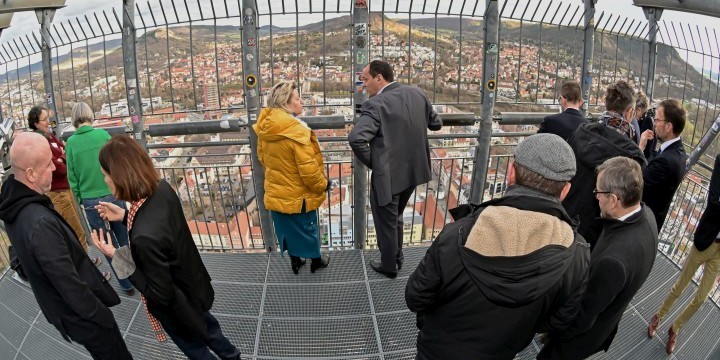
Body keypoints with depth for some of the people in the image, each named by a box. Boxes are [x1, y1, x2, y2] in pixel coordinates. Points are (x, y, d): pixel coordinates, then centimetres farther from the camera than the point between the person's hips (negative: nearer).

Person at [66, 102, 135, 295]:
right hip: (113, 195, 0)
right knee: (124, 240, 16)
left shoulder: (71, 142, -5)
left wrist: (80, 198, 12)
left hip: (90, 201, 0)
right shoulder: (102, 135, -5)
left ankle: (127, 284, 20)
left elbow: (72, 177, -1)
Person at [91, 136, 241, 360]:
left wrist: (116, 256, -26)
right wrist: (124, 215, -2)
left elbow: (160, 294, -28)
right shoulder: (162, 189, -19)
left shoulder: (145, 237, -42)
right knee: (205, 326, 35)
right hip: (192, 286, 7)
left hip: (177, 305, -7)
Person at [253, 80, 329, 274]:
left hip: (276, 191, 6)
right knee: (307, 228, 15)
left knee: (287, 228, 21)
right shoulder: (296, 130, -28)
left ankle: (295, 260, 37)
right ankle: (316, 260, 35)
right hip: (298, 194, -6)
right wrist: (322, 185, -9)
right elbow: (308, 168, -26)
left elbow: (262, 157, 10)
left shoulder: (265, 128, -4)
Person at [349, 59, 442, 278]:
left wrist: (371, 162, -16)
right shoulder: (417, 93, 0)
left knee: (386, 223, 14)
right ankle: (397, 258, 42)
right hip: (413, 170, 7)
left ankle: (389, 266, 30)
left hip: (387, 174, -7)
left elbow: (356, 138, -32)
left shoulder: (376, 104, -21)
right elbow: (436, 123, 11)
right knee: (395, 218, 27)